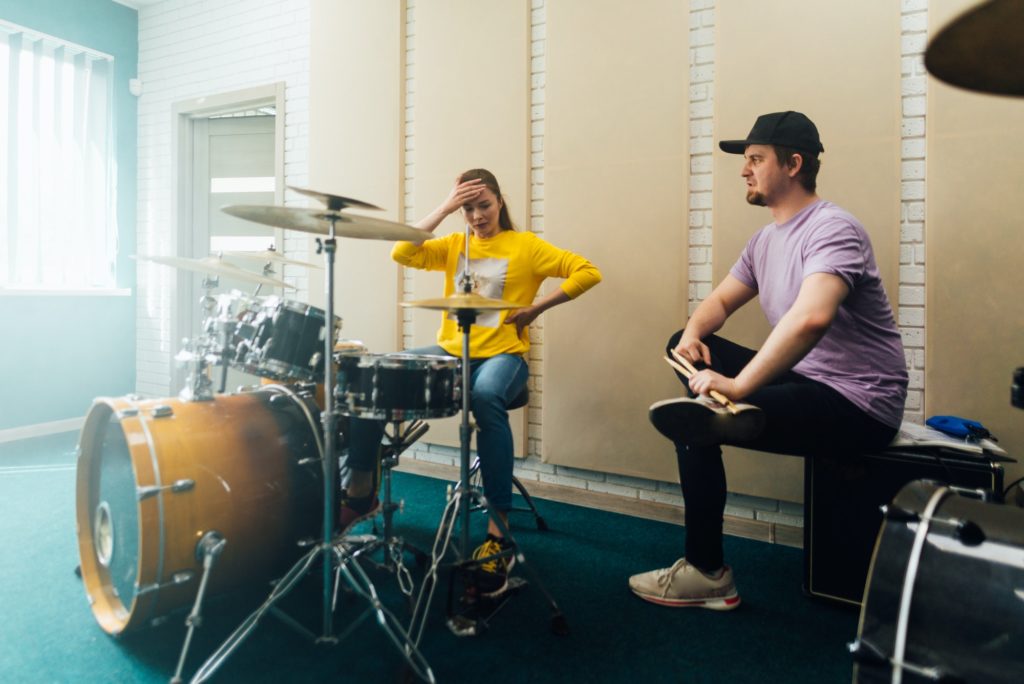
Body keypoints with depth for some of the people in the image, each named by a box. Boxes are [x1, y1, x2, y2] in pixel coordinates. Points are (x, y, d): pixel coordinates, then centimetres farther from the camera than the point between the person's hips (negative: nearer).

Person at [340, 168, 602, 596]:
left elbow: (587, 272, -5)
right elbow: (402, 253, -2)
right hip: (451, 351, 5)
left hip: (502, 354, -4)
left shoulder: (525, 246, 3)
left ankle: (499, 533, -32)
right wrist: (443, 209, -3)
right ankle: (361, 490, 2)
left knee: (486, 397, -39)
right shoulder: (454, 245, 15)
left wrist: (536, 307, -10)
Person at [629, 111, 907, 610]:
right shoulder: (765, 239, 10)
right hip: (805, 379, 9)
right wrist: (693, 335, -6)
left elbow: (811, 317, -36)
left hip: (857, 404, -9)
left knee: (694, 422, -20)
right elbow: (720, 301, 16)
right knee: (685, 348, 7)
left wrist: (736, 386, -34)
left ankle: (708, 575, -4)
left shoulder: (832, 229, -19)